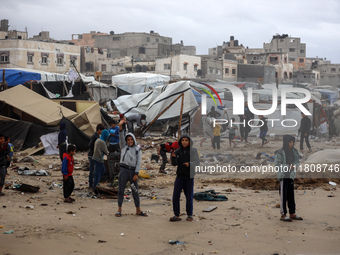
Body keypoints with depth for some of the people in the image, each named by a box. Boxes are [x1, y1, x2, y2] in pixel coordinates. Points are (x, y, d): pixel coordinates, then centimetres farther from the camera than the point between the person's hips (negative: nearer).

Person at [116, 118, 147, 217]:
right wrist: (120, 126, -22)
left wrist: (136, 174, -5)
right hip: (124, 169, -1)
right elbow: (121, 137, -7)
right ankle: (119, 209, 8)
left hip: (133, 171, 1)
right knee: (121, 190, 1)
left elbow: (139, 162, 4)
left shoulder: (137, 150, 9)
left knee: (135, 191, 4)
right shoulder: (123, 146, 9)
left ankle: (138, 210, 12)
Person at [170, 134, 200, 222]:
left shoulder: (193, 151, -3)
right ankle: (176, 215, 1)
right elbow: (174, 164, 0)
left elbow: (197, 162, -6)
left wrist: (189, 164, -24)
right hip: (180, 176, 2)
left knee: (189, 197, 5)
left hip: (189, 177, -2)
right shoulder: (178, 151, 4)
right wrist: (173, 157, -20)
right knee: (175, 196, -6)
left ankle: (189, 215, 19)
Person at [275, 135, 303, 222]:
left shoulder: (294, 151, 9)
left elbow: (297, 161, 15)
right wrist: (288, 167, -21)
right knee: (283, 195, -2)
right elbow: (277, 164, -15)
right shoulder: (280, 153, -12)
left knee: (291, 195, 13)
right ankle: (283, 215, 4)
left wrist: (295, 165, -7)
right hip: (283, 176, -7)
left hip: (291, 175, 7)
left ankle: (292, 213, 21)